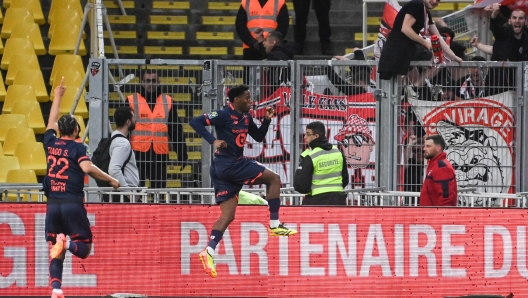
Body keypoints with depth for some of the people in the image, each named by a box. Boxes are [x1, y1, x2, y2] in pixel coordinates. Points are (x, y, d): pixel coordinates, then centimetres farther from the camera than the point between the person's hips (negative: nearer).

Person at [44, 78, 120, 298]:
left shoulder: (51, 143, 8)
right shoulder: (77, 148, -5)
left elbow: (51, 123, 26)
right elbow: (87, 168, -21)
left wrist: (58, 97, 36)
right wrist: (110, 180, -11)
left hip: (53, 204, 4)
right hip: (72, 204, -4)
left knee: (55, 253, 7)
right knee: (84, 248, 3)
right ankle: (66, 243, -29)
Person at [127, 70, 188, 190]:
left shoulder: (168, 102, 10)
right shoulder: (131, 101, 4)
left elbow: (176, 130, 11)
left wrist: (182, 153, 6)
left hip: (160, 153, 2)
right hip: (138, 152, -2)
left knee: (159, 188, 5)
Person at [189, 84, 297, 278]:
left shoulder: (245, 117, 12)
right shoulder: (224, 115, -12)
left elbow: (259, 137, 22)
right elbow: (195, 122, -16)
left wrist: (267, 120, 6)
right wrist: (213, 140, -26)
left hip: (234, 165, 9)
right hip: (228, 165, -9)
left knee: (228, 215, 5)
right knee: (273, 179, -6)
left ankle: (209, 252, -1)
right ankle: (274, 225, -5)